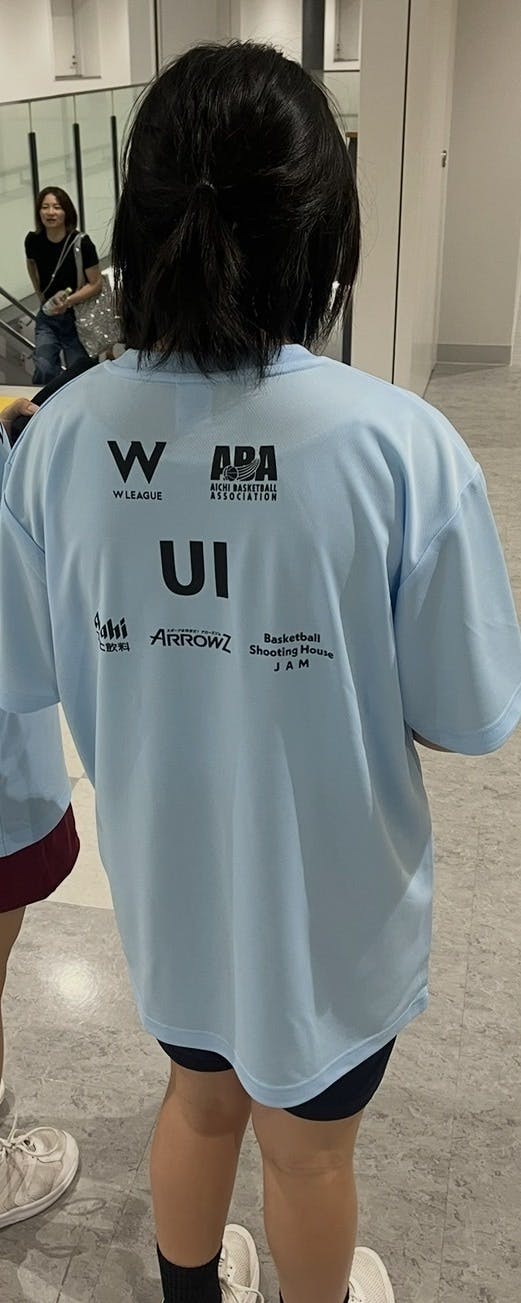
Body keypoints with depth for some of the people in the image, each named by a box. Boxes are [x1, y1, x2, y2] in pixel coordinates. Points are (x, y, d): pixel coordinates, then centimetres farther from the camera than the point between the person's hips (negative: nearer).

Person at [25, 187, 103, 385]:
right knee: (44, 369, -18)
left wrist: (69, 301, -26)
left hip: (78, 317, -2)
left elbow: (96, 284, -14)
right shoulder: (33, 241, -7)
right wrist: (40, 294, 14)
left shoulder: (81, 243, -18)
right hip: (48, 318, 2)